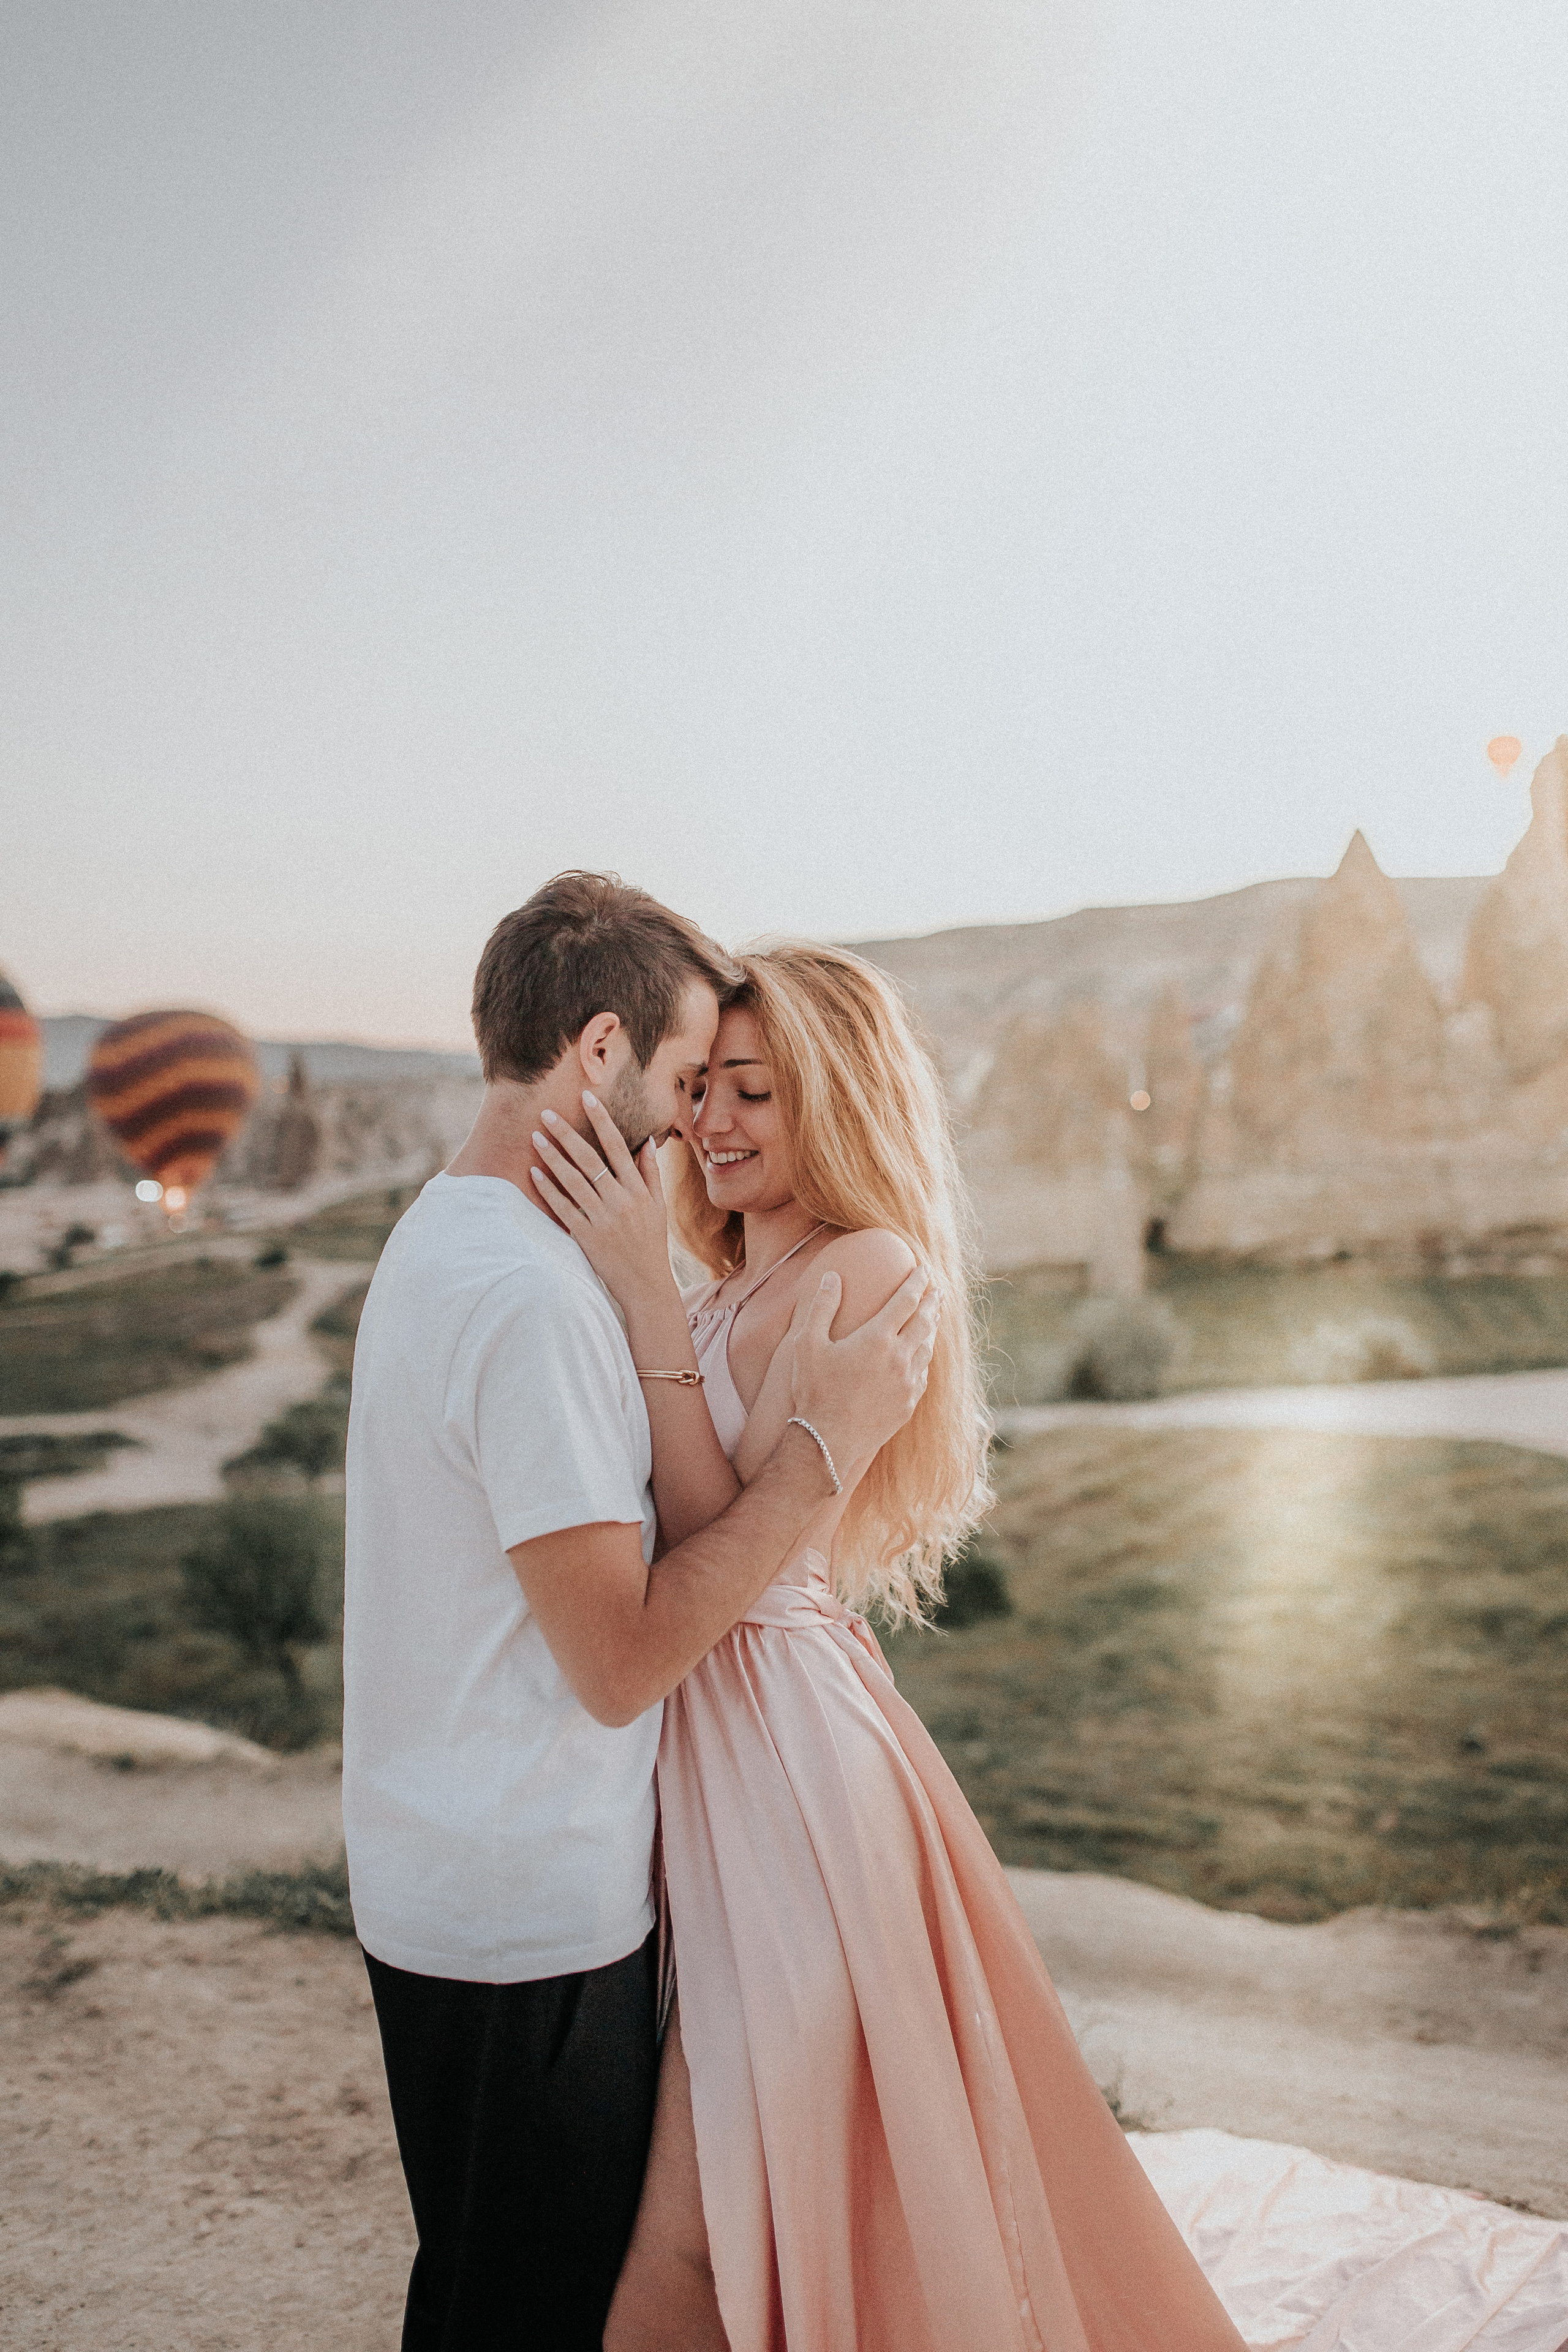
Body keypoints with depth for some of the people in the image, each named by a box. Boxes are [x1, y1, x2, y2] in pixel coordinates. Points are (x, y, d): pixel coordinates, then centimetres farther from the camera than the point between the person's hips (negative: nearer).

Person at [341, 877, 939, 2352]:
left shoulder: (440, 1238, 8)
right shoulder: (531, 1296, -24)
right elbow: (623, 1659, -24)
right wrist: (827, 1437, -21)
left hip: (443, 1891, 9)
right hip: (527, 1923, -9)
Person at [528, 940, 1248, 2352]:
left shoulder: (868, 1269, -15)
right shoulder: (732, 1293, 9)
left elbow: (726, 1541, -21)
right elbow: (685, 1541, 5)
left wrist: (646, 1296, -24)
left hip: (783, 1740, -9)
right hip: (699, 1730, 9)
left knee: (767, 2166, 4)